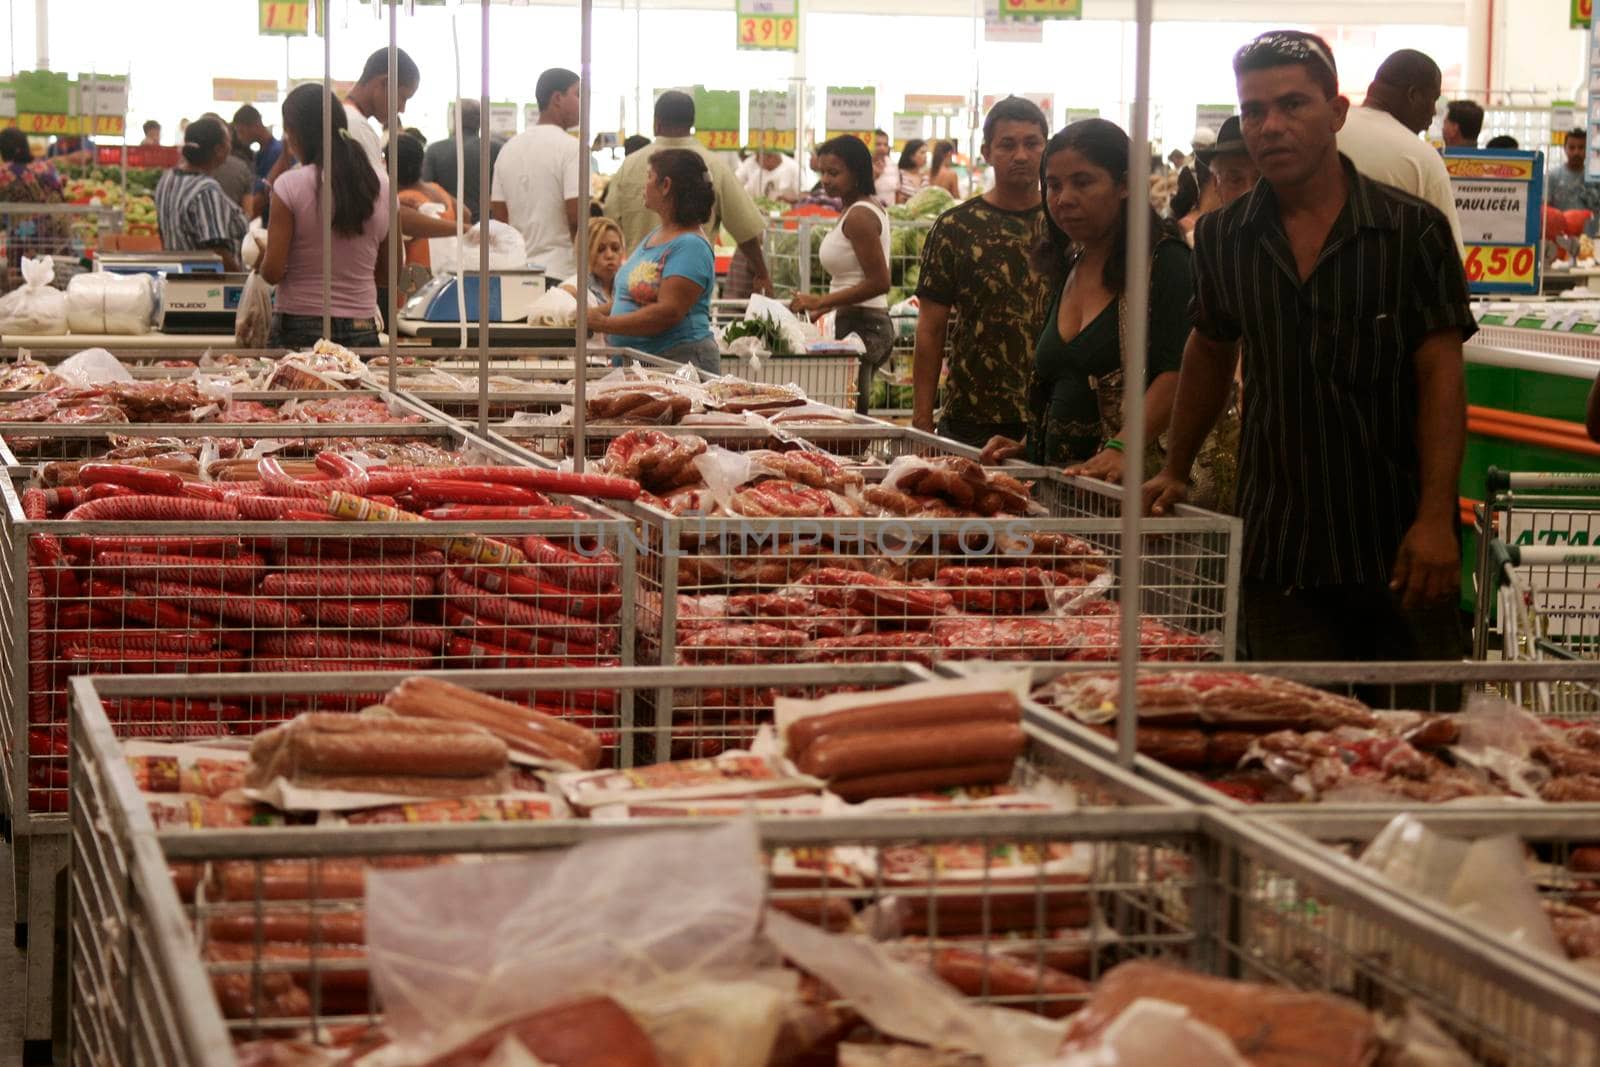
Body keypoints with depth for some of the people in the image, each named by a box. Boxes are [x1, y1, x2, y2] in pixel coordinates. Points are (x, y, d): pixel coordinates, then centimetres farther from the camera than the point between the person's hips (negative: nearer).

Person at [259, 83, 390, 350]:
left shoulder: (290, 186, -9)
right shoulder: (381, 185, 3)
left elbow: (272, 272, -10)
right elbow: (386, 268, 11)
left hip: (300, 329, -4)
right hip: (361, 330, 4)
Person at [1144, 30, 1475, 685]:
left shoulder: (1412, 231, -4)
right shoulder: (1223, 239, 7)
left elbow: (1441, 374, -8)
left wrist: (1435, 518, -16)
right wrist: (1174, 472, 25)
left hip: (1401, 544, -3)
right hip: (1280, 552, 3)